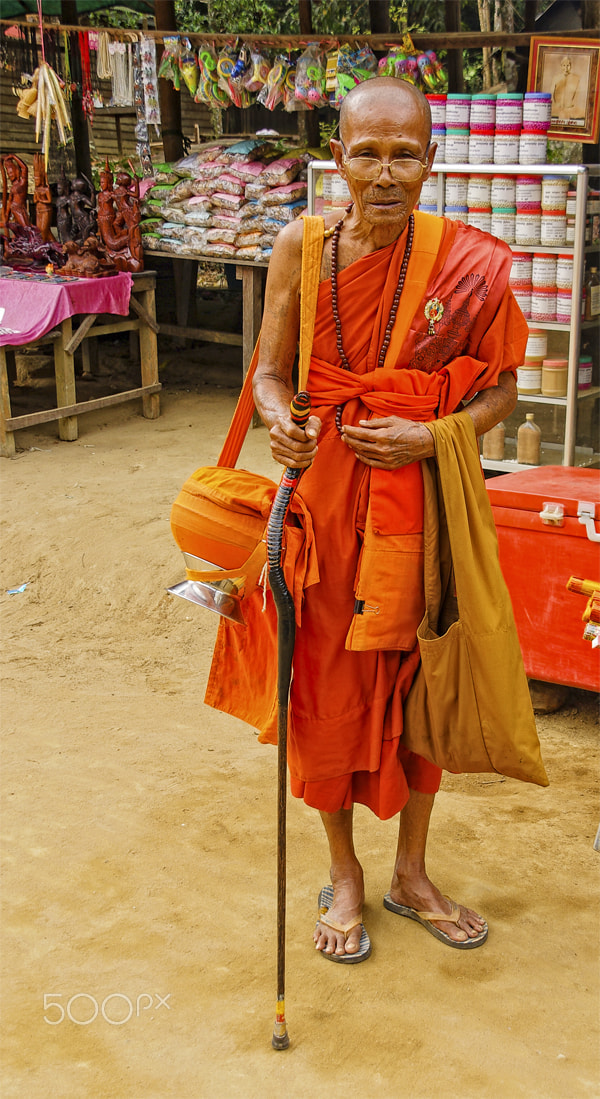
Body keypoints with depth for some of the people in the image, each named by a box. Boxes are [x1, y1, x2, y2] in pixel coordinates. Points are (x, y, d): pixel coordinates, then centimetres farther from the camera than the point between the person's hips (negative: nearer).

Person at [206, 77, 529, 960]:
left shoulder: (467, 260, -8)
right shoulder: (301, 247, -5)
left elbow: (499, 390, 0)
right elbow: (270, 372, 2)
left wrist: (428, 437, -17)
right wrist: (280, 422, -20)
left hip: (422, 497, 0)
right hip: (326, 487, 0)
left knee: (420, 680, 10)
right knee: (326, 682, 8)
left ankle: (411, 872, 32)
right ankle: (344, 873, 30)